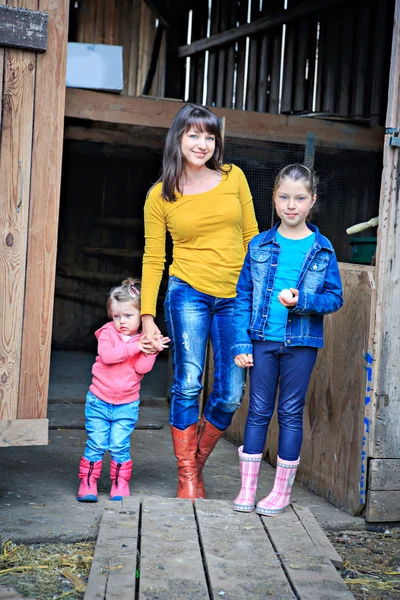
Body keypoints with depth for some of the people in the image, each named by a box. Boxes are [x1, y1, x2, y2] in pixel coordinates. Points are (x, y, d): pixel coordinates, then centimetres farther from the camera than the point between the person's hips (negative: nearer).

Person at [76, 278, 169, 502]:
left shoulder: (145, 339, 0)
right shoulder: (107, 333, -2)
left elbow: (142, 368, -11)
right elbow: (107, 355, -21)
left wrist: (152, 350, -25)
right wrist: (135, 347, -22)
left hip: (126, 405, 0)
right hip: (99, 401, 0)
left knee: (119, 445, -1)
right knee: (96, 444, 0)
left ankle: (120, 484, 12)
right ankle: (88, 483, 11)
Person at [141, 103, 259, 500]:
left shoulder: (233, 177, 6)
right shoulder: (160, 196, 3)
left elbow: (252, 237, 10)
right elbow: (153, 259, 3)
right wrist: (147, 316, -2)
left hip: (235, 299, 2)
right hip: (189, 294, -2)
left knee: (230, 395, 0)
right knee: (188, 385, -7)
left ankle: (197, 466, 23)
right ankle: (186, 479, 8)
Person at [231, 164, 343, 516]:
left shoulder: (322, 249, -1)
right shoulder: (260, 245, 2)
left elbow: (335, 298, 0)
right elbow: (243, 296, 3)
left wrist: (301, 300, -19)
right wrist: (241, 342, -3)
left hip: (301, 343, -1)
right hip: (262, 340, 1)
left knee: (291, 413, 6)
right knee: (258, 411, 6)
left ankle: (282, 491, 18)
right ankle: (247, 489, 15)